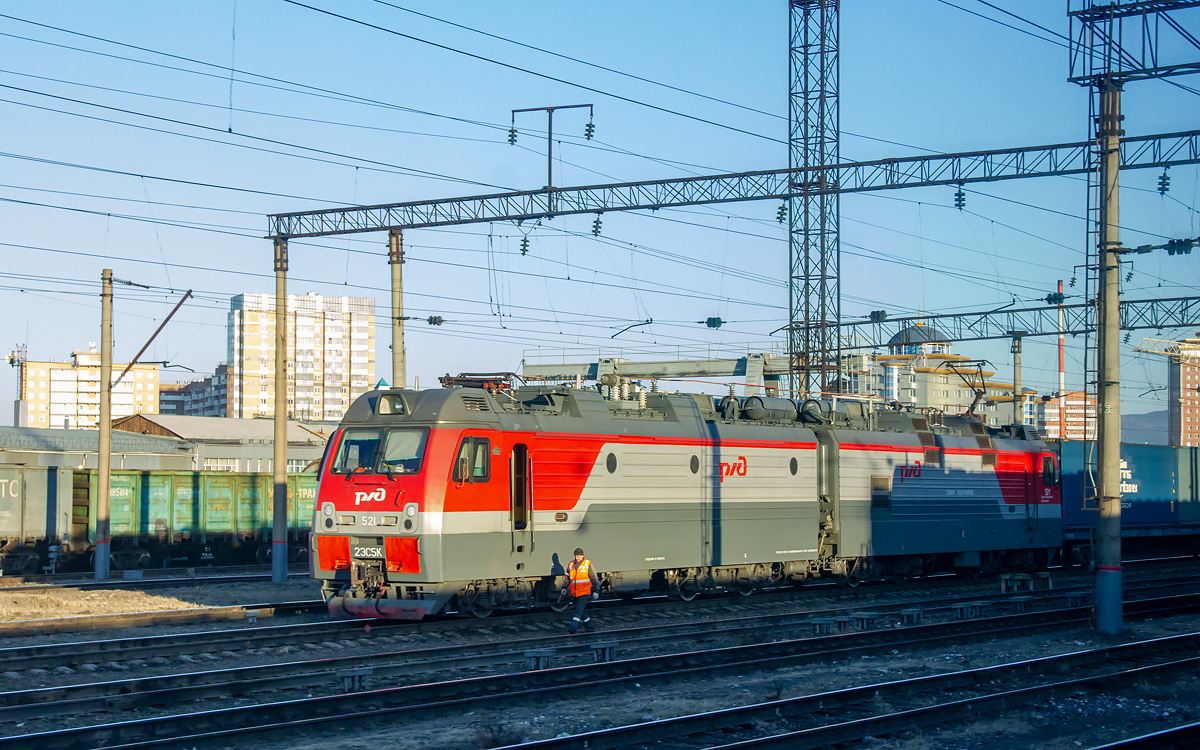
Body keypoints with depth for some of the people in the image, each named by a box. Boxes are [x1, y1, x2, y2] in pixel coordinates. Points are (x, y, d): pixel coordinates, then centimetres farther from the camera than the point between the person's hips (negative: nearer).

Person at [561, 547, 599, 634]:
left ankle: (573, 628, -21)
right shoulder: (571, 564, 8)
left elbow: (594, 579, -3)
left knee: (579, 610, -14)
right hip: (574, 593, 6)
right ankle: (589, 628, 23)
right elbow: (567, 578, 20)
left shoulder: (588, 564, -6)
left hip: (584, 592, -6)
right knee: (582, 611, 12)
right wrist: (564, 588, 14)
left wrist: (596, 591, -7)